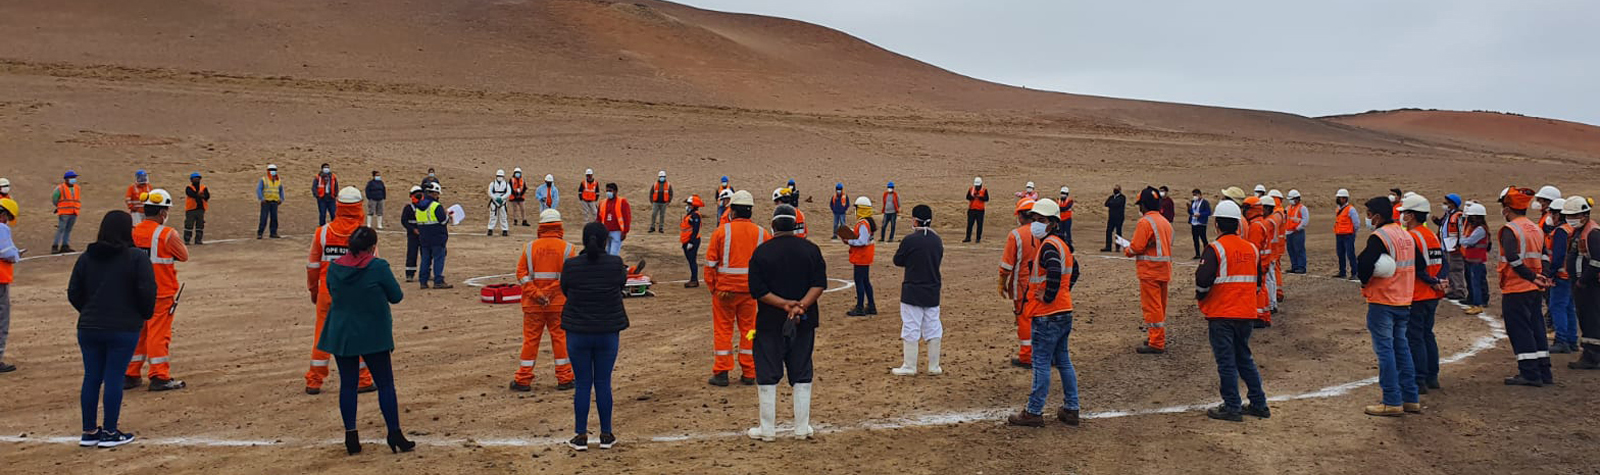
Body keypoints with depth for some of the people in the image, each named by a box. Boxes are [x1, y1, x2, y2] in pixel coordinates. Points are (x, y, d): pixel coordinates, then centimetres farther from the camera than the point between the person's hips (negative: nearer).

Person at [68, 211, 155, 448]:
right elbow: (147, 292, -12)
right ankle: (110, 432, 5)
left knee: (91, 377, 11)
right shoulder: (137, 258, -8)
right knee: (113, 378, 0)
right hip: (124, 329, -5)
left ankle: (89, 431, 18)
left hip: (89, 328, 5)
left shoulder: (86, 258, 7)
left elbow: (73, 293, 7)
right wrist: (145, 315, 4)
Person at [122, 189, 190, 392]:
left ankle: (130, 375, 21)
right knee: (159, 334, -1)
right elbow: (184, 256, -5)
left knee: (137, 332, 15)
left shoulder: (133, 232, 3)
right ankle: (159, 377, 3)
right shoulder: (166, 234, -16)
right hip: (162, 293, -6)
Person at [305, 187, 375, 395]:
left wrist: (312, 289, 18)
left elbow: (312, 265, 5)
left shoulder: (323, 232, -3)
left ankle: (314, 382, 15)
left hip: (327, 292, 2)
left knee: (322, 334, 11)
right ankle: (363, 380, 16)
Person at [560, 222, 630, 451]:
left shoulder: (571, 266, -9)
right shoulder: (615, 264, -10)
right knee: (603, 383, 10)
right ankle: (606, 435, 17)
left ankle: (581, 436, 12)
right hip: (608, 333, 0)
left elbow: (565, 291, 6)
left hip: (578, 333, 0)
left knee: (583, 384, 8)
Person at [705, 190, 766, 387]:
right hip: (750, 290, 2)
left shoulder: (721, 231, -7)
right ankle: (749, 374, 15)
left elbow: (710, 262, -6)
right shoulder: (761, 233, 2)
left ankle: (721, 373, 9)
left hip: (724, 288, -2)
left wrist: (712, 287, 3)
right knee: (748, 329, 12)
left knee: (723, 329, 7)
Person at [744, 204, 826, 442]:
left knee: (767, 374, 6)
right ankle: (802, 428, 15)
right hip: (805, 322, 3)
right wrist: (800, 306, -16)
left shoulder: (762, 251, -6)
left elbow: (757, 290, -12)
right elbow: (819, 284, -7)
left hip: (770, 323, -2)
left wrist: (784, 304, -15)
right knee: (801, 374, 11)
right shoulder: (811, 249, 1)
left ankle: (767, 429, 10)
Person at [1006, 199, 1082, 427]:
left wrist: (1048, 296, -23)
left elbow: (1054, 271, -34)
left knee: (1041, 363, -4)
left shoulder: (1049, 245, -16)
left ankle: (1034, 412, 2)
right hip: (1064, 312, 10)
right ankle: (1071, 409, 20)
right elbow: (1073, 269, 29)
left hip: (1047, 314, -10)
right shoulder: (1060, 244, 16)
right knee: (1063, 361, 15)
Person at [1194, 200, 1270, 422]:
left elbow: (1203, 280, -21)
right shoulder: (1252, 249, 7)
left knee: (1226, 362, 1)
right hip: (1246, 314, 6)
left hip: (1221, 314, -6)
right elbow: (1257, 281, 16)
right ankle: (1258, 403, 21)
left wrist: (1200, 297, -2)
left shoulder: (1214, 249, -13)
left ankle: (1232, 407, 5)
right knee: (1244, 358, 19)